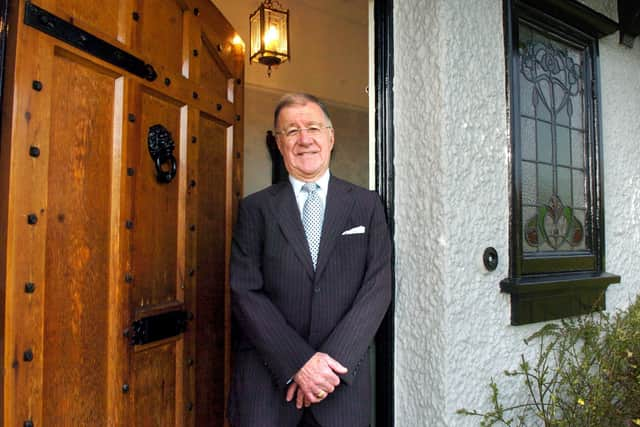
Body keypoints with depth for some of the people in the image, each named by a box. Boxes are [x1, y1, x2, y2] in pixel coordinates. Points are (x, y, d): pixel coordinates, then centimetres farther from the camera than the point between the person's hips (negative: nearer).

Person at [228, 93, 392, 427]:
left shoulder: (367, 205, 2)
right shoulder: (255, 208, 1)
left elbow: (378, 287, -4)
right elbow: (245, 292, -6)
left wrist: (331, 362, -13)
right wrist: (298, 363, -14)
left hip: (343, 379, 1)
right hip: (265, 377, 0)